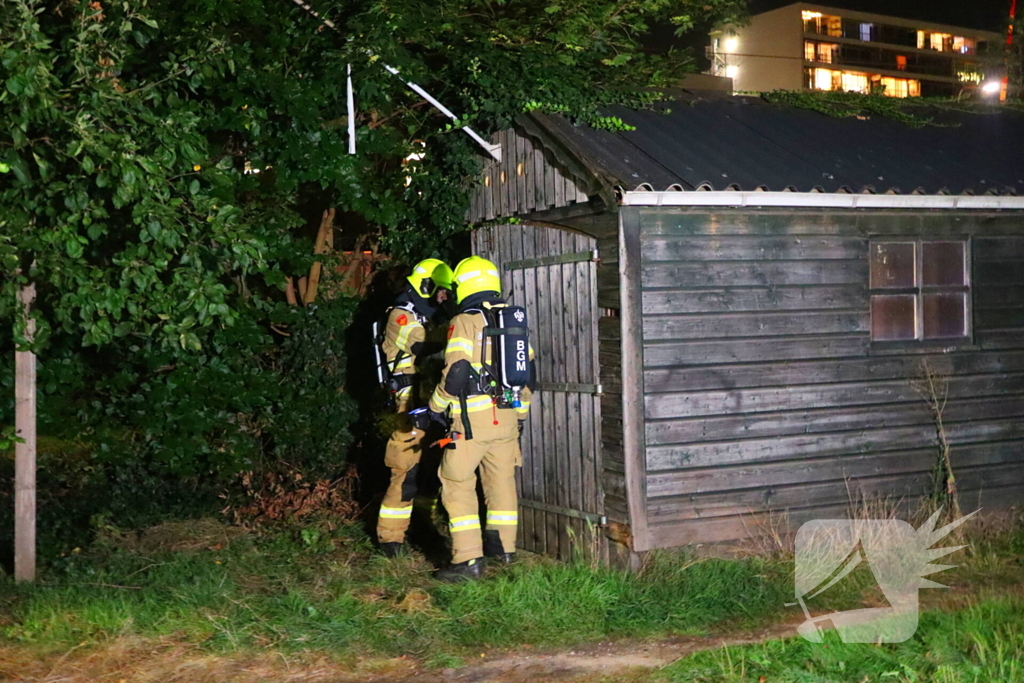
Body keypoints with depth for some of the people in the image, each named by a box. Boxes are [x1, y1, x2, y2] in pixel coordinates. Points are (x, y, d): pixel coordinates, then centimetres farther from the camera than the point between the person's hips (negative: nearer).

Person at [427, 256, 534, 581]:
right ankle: (504, 546, 28)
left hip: (472, 418, -7)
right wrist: (521, 410, 25)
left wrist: (436, 407, -6)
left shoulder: (464, 322, -10)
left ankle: (468, 559, -4)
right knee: (501, 480, 18)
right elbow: (528, 367, 15)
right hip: (507, 416, 7)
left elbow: (457, 372, -19)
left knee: (457, 484, 0)